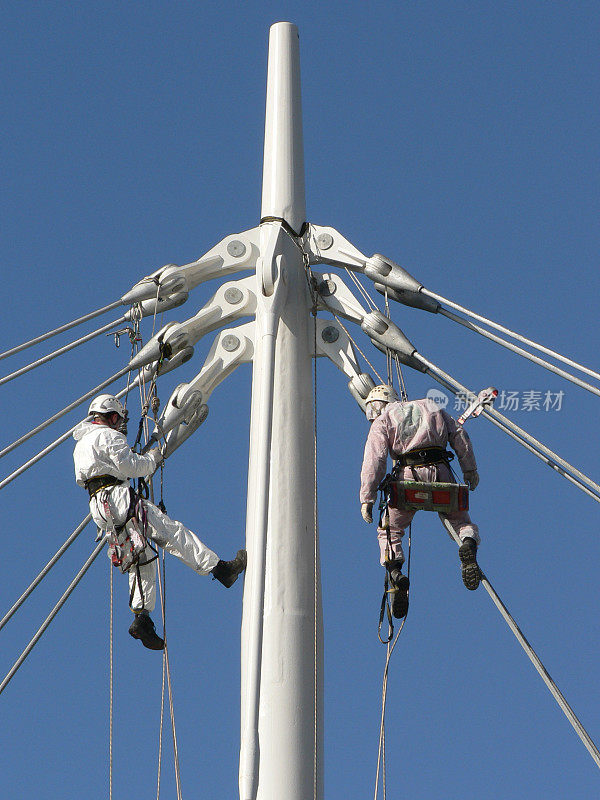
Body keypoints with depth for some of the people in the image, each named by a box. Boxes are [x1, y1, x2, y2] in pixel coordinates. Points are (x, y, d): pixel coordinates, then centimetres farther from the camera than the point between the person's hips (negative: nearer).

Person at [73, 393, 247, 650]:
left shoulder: (80, 445, 26)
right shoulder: (108, 436, -3)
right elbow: (130, 466, -12)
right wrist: (152, 458, 5)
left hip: (99, 509, 9)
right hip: (116, 497, -9)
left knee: (140, 560, 8)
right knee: (173, 531, -15)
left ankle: (142, 618, -3)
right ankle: (220, 568, -24)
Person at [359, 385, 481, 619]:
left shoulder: (382, 422, 12)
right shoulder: (432, 408, 26)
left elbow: (374, 460, -2)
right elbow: (460, 437, 17)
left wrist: (367, 498, -6)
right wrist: (470, 470, 21)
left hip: (410, 475, -2)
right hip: (441, 473, 3)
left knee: (389, 531, 14)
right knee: (460, 519, 21)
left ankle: (395, 573, -12)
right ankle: (468, 546, -13)